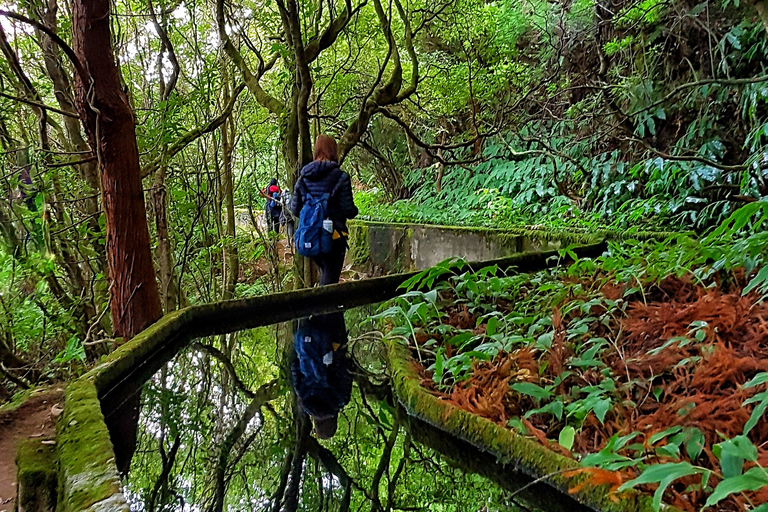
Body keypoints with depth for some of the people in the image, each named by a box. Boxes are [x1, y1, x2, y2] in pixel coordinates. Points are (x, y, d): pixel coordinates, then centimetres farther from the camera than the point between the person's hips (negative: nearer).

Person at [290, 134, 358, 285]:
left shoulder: (303, 177, 4)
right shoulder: (340, 177, -10)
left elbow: (295, 210, 7)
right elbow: (349, 210, -11)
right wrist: (355, 211, 11)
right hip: (333, 238, -5)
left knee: (325, 274, 24)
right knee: (330, 280, 2)